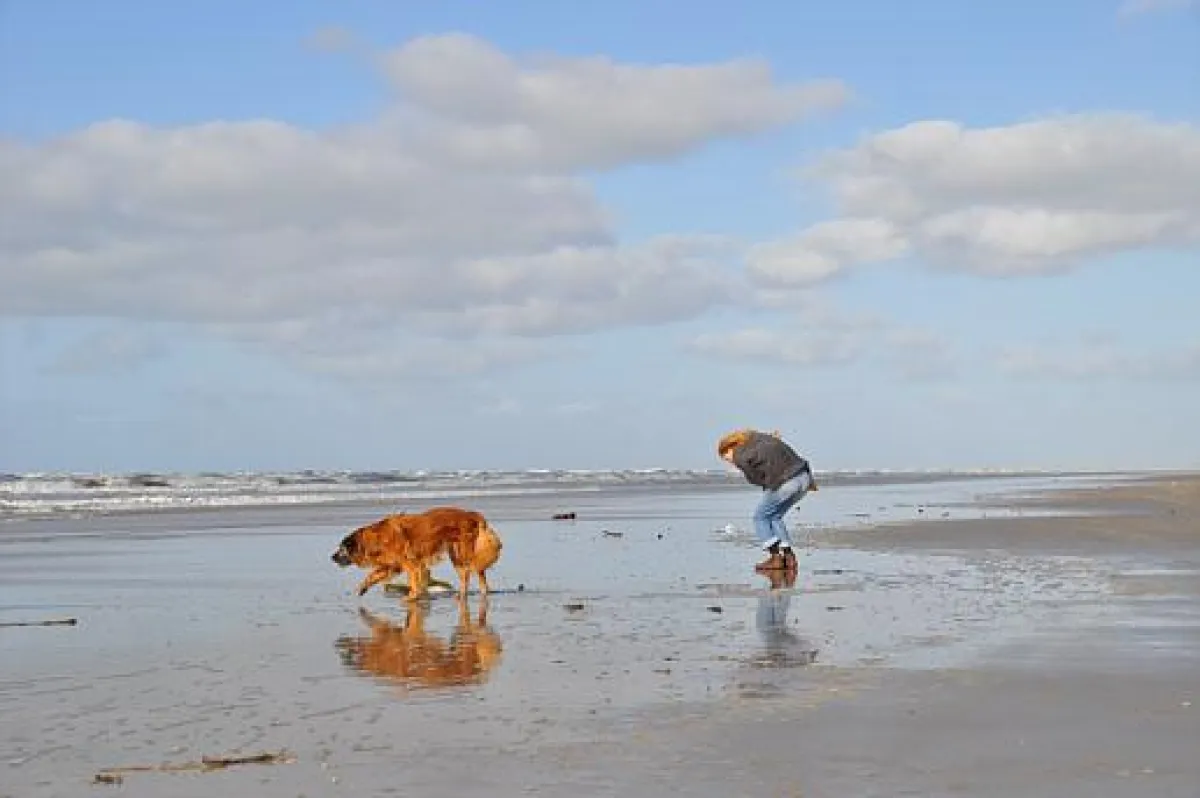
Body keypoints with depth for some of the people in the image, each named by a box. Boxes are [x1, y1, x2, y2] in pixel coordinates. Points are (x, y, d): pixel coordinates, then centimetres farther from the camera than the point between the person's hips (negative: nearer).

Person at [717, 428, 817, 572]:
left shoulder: (740, 457, -2)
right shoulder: (758, 438, 22)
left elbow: (755, 478, 0)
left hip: (785, 484, -8)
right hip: (804, 477, 8)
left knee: (760, 517, 12)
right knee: (774, 517, 22)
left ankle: (775, 557, 5)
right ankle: (788, 557, 15)